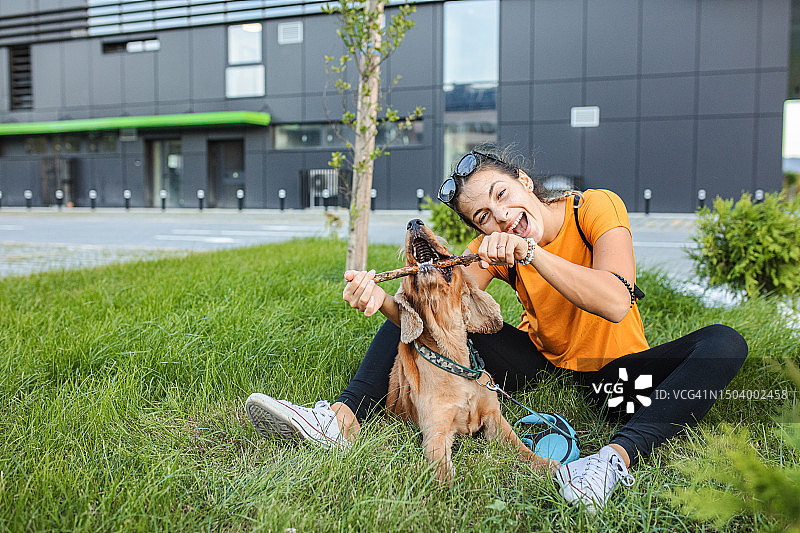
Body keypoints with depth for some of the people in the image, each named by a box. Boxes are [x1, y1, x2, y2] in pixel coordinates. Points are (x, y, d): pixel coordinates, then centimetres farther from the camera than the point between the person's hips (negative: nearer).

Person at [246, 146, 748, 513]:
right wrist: (384, 300, -42)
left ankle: (618, 455, -48)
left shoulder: (597, 208, -20)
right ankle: (344, 416, -23)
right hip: (539, 358, 3)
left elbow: (616, 303, -36)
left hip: (612, 368, -2)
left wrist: (529, 250, -43)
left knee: (725, 345, -31)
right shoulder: (492, 248, -10)